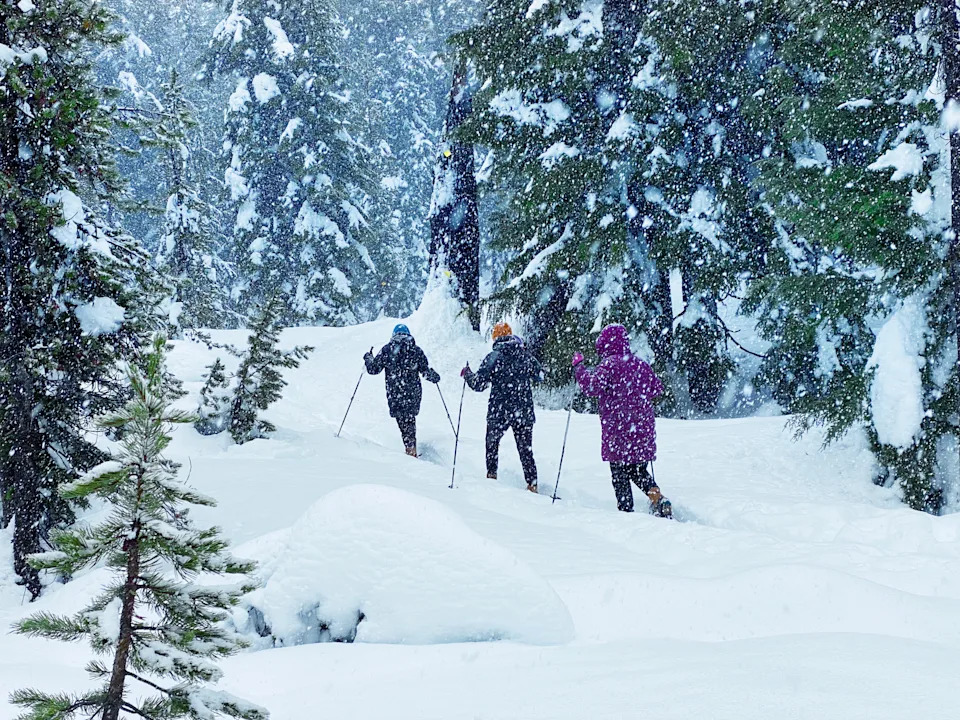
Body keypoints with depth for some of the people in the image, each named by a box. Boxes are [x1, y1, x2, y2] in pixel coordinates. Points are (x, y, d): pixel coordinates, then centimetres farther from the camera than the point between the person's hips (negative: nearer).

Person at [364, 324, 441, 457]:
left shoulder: (387, 350, 0)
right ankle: (412, 449, 10)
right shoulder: (416, 350, 1)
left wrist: (368, 359, 24)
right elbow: (426, 371, -1)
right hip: (413, 392, 1)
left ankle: (410, 447, -6)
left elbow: (374, 369, 3)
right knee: (410, 418, 15)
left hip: (394, 394, -1)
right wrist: (435, 377, 20)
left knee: (402, 421, 5)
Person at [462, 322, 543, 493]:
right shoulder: (525, 355, 1)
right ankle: (532, 483, 5)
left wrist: (467, 374, 8)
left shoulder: (494, 357, -9)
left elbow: (478, 384, -10)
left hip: (499, 412, -2)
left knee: (492, 441, 21)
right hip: (524, 412, 2)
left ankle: (491, 474, 22)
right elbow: (540, 376, 15)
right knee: (525, 449, 9)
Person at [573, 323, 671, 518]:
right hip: (644, 429, 6)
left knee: (620, 474, 2)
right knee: (638, 471, 18)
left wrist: (578, 367, -9)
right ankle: (657, 498, 0)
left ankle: (626, 510, -1)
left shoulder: (609, 364, -10)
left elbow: (592, 387, -21)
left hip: (619, 431, -6)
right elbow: (657, 388, 17)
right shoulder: (640, 364, 10)